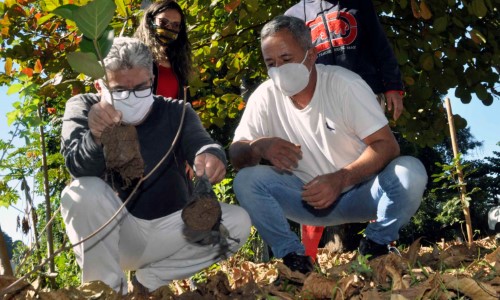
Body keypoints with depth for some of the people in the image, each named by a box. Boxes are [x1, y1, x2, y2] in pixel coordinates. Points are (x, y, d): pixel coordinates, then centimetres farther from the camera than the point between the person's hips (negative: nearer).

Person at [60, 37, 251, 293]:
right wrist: (96, 138, -49)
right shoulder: (82, 108, -5)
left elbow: (199, 143, -21)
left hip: (170, 229, 3)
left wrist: (210, 156, -47)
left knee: (237, 222, -17)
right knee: (83, 192, -30)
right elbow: (77, 165, -24)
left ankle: (150, 280, -4)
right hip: (110, 236, -2)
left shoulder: (175, 112, 1)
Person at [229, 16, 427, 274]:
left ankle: (374, 246, -5)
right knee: (246, 180, -22)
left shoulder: (345, 84, -15)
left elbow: (387, 145, -20)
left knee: (411, 172, -29)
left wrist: (341, 179, -36)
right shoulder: (265, 97, -7)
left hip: (359, 191, -1)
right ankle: (294, 256, -8)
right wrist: (258, 147, -33)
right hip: (310, 196, 2)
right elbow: (236, 155, -8)